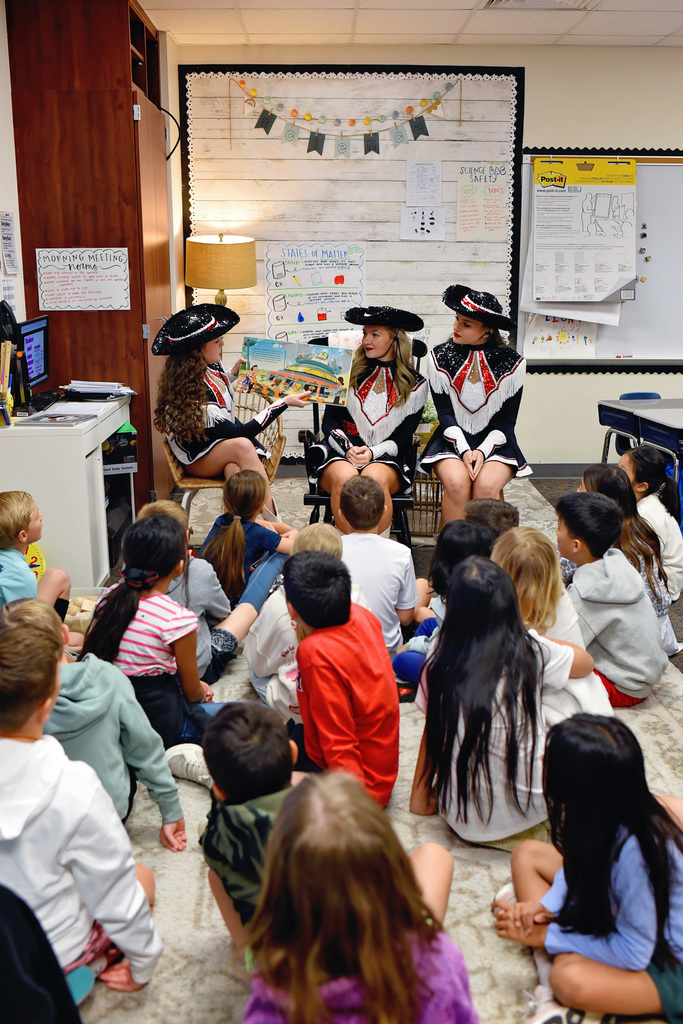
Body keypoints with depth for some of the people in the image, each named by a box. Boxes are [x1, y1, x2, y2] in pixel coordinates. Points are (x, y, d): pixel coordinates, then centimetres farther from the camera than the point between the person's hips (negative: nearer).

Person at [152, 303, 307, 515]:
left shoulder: (211, 367, -4)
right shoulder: (189, 395, -30)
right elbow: (240, 432, -26)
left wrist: (233, 373, 15)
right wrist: (284, 402, -23)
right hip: (199, 458, -6)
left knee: (234, 468, -30)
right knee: (241, 445, -35)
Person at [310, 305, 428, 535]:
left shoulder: (415, 385, 9)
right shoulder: (350, 373, 13)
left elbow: (403, 438, 5)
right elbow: (329, 422, 10)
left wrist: (373, 453, -13)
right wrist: (348, 449, -9)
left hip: (385, 458, -1)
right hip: (341, 452, 1)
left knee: (375, 478, -36)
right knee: (345, 477, -34)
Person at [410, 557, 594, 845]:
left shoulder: (440, 665, -11)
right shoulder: (533, 653, -11)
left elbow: (432, 735, 2)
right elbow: (587, 662, 10)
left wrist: (420, 798, 17)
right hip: (531, 810, 0)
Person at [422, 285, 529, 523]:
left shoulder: (512, 363, -1)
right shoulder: (439, 357, 1)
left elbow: (507, 420, -1)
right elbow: (445, 413, -1)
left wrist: (483, 451, -18)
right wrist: (464, 450, -17)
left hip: (495, 442, 0)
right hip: (453, 440, 1)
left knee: (487, 485, -30)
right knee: (457, 482, -31)